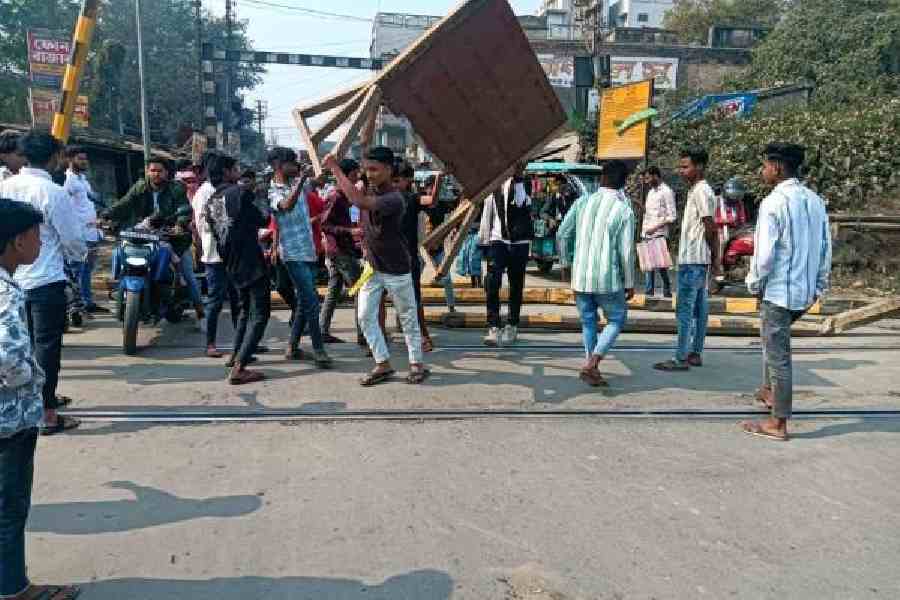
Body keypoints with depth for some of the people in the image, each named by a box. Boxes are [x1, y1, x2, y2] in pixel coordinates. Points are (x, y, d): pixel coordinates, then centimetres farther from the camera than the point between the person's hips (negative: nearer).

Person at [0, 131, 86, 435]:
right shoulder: (53, 192, -18)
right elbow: (73, 238, -12)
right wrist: (79, 255, 9)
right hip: (46, 281, -7)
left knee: (28, 341, 20)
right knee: (47, 345, 1)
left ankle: (44, 396, 37)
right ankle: (47, 415, 6)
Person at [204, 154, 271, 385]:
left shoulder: (210, 203, 12)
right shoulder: (239, 192, -9)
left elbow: (217, 235, 17)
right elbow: (261, 220, 0)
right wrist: (267, 212, 21)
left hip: (232, 265, 8)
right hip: (252, 262, -8)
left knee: (246, 309, 26)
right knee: (260, 314, -6)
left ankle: (236, 355, 33)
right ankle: (239, 368, -14)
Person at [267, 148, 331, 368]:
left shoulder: (298, 183, 11)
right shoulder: (273, 192, -10)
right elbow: (287, 205, -31)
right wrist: (300, 181, -41)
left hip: (309, 250, 8)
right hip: (293, 254, -8)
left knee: (304, 301, 12)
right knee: (311, 301, -10)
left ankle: (293, 347, 22)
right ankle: (319, 350, -3)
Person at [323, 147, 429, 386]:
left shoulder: (394, 199, -25)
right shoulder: (370, 190, 1)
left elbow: (358, 201, -40)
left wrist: (335, 168, -34)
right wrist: (366, 243, 6)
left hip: (396, 270, -7)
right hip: (372, 266, 7)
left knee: (408, 317, 6)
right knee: (365, 316, 2)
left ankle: (417, 364, 20)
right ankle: (383, 364, 10)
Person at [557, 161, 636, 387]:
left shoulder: (583, 202, 2)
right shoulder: (624, 210, -8)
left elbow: (562, 235, 4)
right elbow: (626, 251, -9)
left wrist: (566, 262, 19)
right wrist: (630, 283, 2)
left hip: (580, 277, 3)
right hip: (608, 279, -3)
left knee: (588, 322, 18)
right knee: (616, 320, 14)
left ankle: (591, 369, 18)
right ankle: (591, 363, -2)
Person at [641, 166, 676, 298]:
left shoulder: (666, 192, -7)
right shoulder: (651, 192, 18)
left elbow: (672, 217, -12)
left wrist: (656, 227, -18)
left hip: (659, 235, -8)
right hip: (647, 235, 8)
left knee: (660, 266, -7)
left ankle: (667, 293, 5)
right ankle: (648, 292, 14)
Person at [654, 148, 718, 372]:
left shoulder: (701, 191, -15)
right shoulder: (699, 190, 16)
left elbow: (710, 227, -18)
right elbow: (709, 228, 19)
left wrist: (712, 251, -5)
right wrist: (711, 253, 18)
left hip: (692, 260, -10)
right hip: (698, 260, 10)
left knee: (685, 309, -7)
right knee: (699, 308, 12)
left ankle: (681, 358, -4)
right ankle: (695, 354, 19)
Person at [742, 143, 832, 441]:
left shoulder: (774, 203, -16)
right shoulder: (815, 201, 7)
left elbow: (765, 253, -18)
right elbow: (826, 247, 11)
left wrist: (754, 283, -3)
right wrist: (820, 285, 19)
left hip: (778, 291, -8)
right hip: (806, 292, 8)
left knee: (778, 354, 0)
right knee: (775, 340, 28)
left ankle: (778, 424, 9)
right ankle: (771, 391, 38)